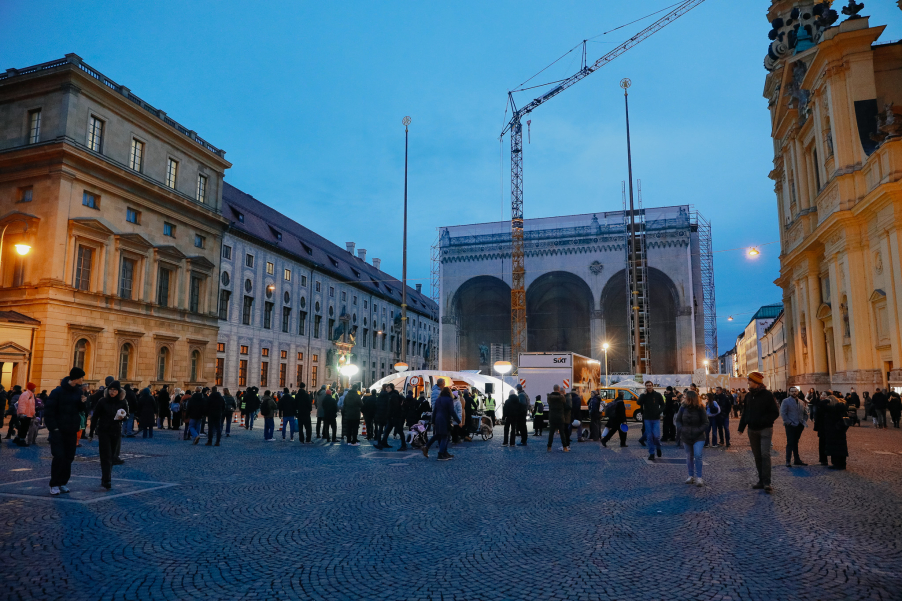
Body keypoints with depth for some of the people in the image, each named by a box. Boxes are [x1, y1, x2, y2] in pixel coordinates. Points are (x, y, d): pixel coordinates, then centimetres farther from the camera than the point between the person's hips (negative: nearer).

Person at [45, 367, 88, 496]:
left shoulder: (79, 391, 5)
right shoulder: (58, 392, -11)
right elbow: (48, 411, -10)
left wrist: (83, 402, -11)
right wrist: (53, 428, -14)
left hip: (72, 432, 5)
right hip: (58, 431, -5)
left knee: (69, 458, 6)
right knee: (59, 457, -8)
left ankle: (63, 483, 16)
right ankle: (54, 485, 3)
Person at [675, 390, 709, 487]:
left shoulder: (700, 409, -10)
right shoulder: (683, 408, -3)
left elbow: (705, 423, -4)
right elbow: (678, 420, 7)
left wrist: (698, 431, -17)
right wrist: (681, 429, -9)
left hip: (698, 437, -3)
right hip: (686, 437, 3)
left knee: (698, 455, -15)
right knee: (689, 457, 11)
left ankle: (698, 477, -7)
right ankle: (691, 476, 24)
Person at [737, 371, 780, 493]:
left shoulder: (767, 395, -9)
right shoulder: (748, 396, 9)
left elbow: (775, 413, -9)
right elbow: (745, 413, 15)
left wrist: (763, 421, -20)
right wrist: (741, 427, 10)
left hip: (765, 429, -6)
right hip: (752, 430, 6)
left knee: (765, 454, -14)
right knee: (757, 456, 10)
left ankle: (767, 482, -11)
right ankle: (761, 480, 18)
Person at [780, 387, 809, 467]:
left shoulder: (802, 402, 13)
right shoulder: (786, 401, -5)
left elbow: (805, 413, 20)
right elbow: (783, 413, -11)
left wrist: (804, 421, 5)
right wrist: (789, 422, -16)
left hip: (799, 426, 6)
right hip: (790, 426, -6)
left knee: (795, 443, 16)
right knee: (790, 443, -5)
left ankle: (797, 459, 23)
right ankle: (788, 461, 0)